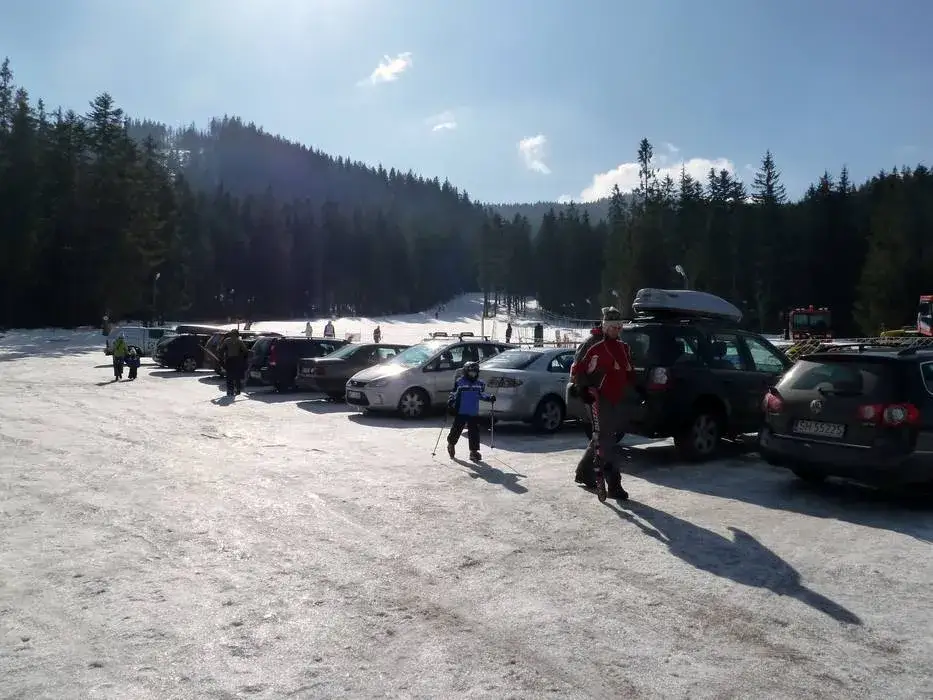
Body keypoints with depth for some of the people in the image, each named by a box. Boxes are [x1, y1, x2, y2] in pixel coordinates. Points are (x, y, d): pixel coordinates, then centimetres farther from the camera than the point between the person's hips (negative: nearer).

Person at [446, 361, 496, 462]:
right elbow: (453, 395, -1)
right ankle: (451, 444, 30)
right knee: (456, 430, 4)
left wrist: (490, 398, 4)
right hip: (461, 412, -3)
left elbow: (482, 395, 20)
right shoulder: (459, 382, -4)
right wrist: (450, 404, -13)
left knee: (474, 433, 2)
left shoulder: (479, 384, 9)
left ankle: (474, 451, 9)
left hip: (474, 413, 3)